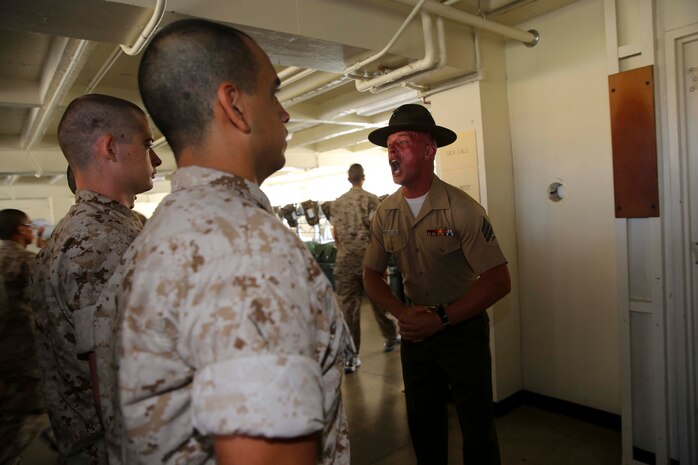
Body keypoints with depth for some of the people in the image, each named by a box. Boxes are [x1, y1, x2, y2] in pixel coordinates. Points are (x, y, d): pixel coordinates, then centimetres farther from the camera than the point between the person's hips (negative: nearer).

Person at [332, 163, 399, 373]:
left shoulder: (337, 203, 9)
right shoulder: (371, 199, -3)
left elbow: (335, 233, 10)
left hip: (345, 260, 2)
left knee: (348, 307, 2)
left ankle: (350, 355, 3)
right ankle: (390, 337, 36)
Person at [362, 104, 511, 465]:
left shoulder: (461, 209, -19)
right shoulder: (386, 213, -4)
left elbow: (498, 281, -20)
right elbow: (371, 274, 4)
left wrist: (440, 319, -21)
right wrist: (402, 313, -13)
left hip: (463, 330, -4)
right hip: (415, 329, 5)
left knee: (477, 427, 10)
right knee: (422, 421, 20)